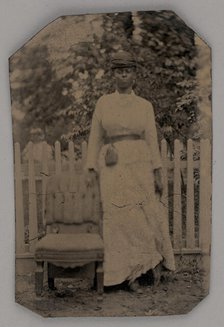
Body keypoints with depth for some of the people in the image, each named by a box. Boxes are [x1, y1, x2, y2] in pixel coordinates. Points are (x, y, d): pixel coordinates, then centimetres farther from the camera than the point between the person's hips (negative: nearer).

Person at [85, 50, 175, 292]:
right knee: (118, 220, -1)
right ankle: (128, 272, 13)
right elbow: (95, 138, 6)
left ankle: (150, 263, 24)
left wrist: (157, 175, 2)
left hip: (139, 167, 1)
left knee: (146, 219, 1)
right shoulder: (103, 103, 7)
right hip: (112, 170, 0)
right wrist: (90, 171, -1)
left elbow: (152, 141, 7)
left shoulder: (145, 106, 8)